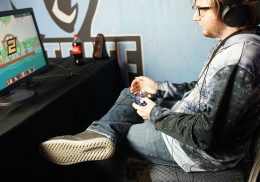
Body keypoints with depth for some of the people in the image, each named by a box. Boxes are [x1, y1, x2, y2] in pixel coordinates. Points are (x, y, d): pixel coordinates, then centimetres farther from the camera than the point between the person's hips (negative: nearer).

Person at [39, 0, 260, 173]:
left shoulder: (235, 59, -31)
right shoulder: (237, 44, 2)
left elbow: (206, 134, -31)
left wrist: (156, 114, -17)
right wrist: (158, 88, 5)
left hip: (202, 148, -10)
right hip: (195, 122, 10)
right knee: (129, 95, 6)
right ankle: (100, 133, -12)